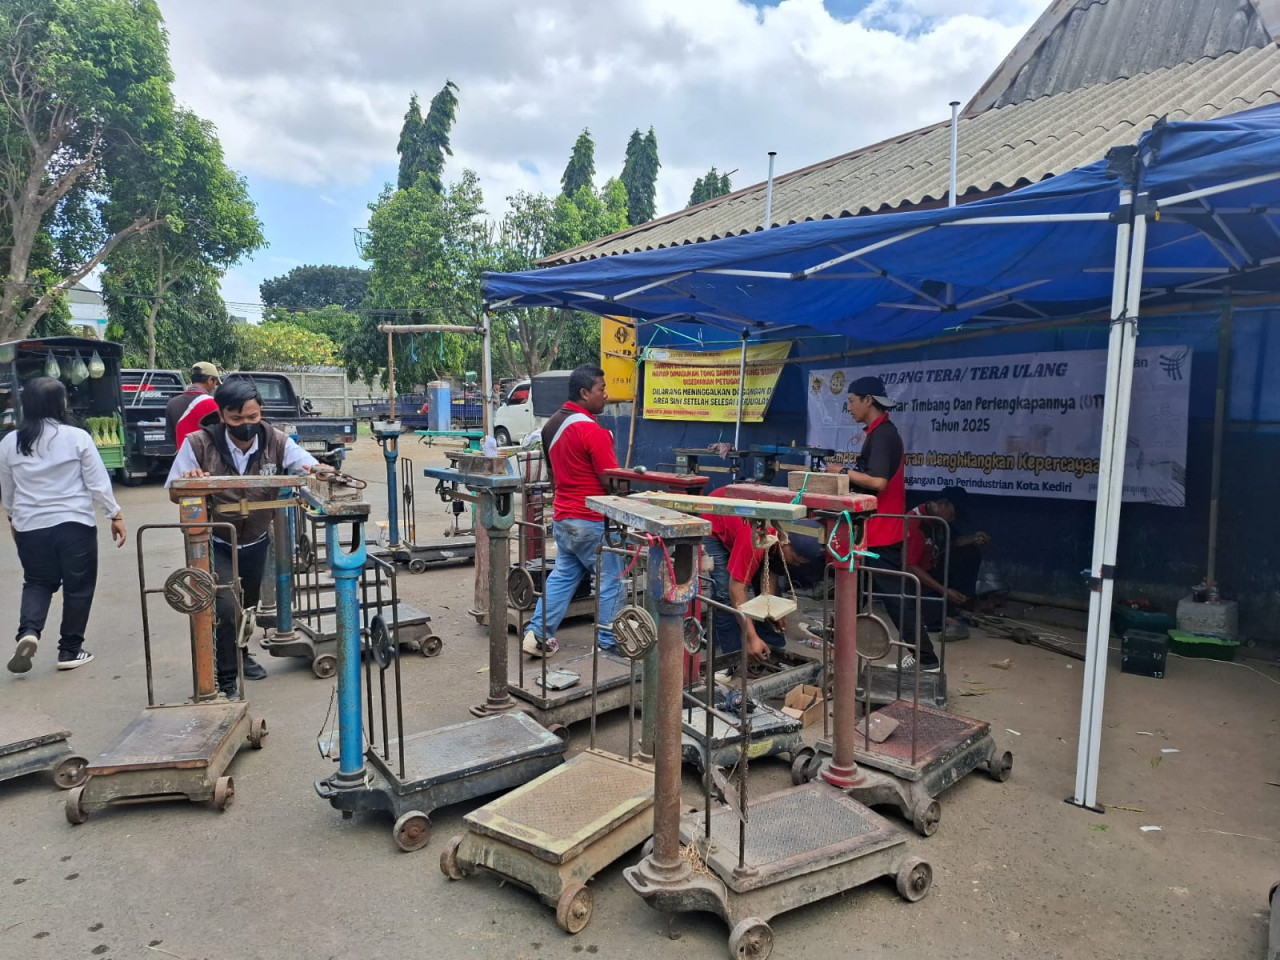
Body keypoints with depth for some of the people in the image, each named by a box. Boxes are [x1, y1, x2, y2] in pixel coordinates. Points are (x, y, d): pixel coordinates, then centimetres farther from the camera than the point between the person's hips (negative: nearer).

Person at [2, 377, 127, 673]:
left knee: (37, 583, 20)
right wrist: (115, 515, 1)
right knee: (78, 586, 9)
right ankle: (70, 651, 14)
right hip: (75, 524, -3)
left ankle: (28, 632, -4)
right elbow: (98, 482, -7)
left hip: (30, 526, 3)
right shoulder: (77, 437, -9)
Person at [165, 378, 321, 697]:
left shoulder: (275, 441, -16)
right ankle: (225, 679, 2)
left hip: (256, 542, 3)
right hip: (215, 544, -3)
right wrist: (188, 481, -36)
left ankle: (237, 650, 53)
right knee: (226, 607, -17)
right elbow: (174, 493, -13)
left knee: (247, 605, 23)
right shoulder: (200, 443, -20)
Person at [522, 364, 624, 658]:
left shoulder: (552, 424, 9)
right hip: (592, 522, -8)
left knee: (562, 576, 16)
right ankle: (610, 642, 15)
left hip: (563, 518, 8)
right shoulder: (592, 431, -20)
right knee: (610, 581, 6)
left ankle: (538, 635, 14)